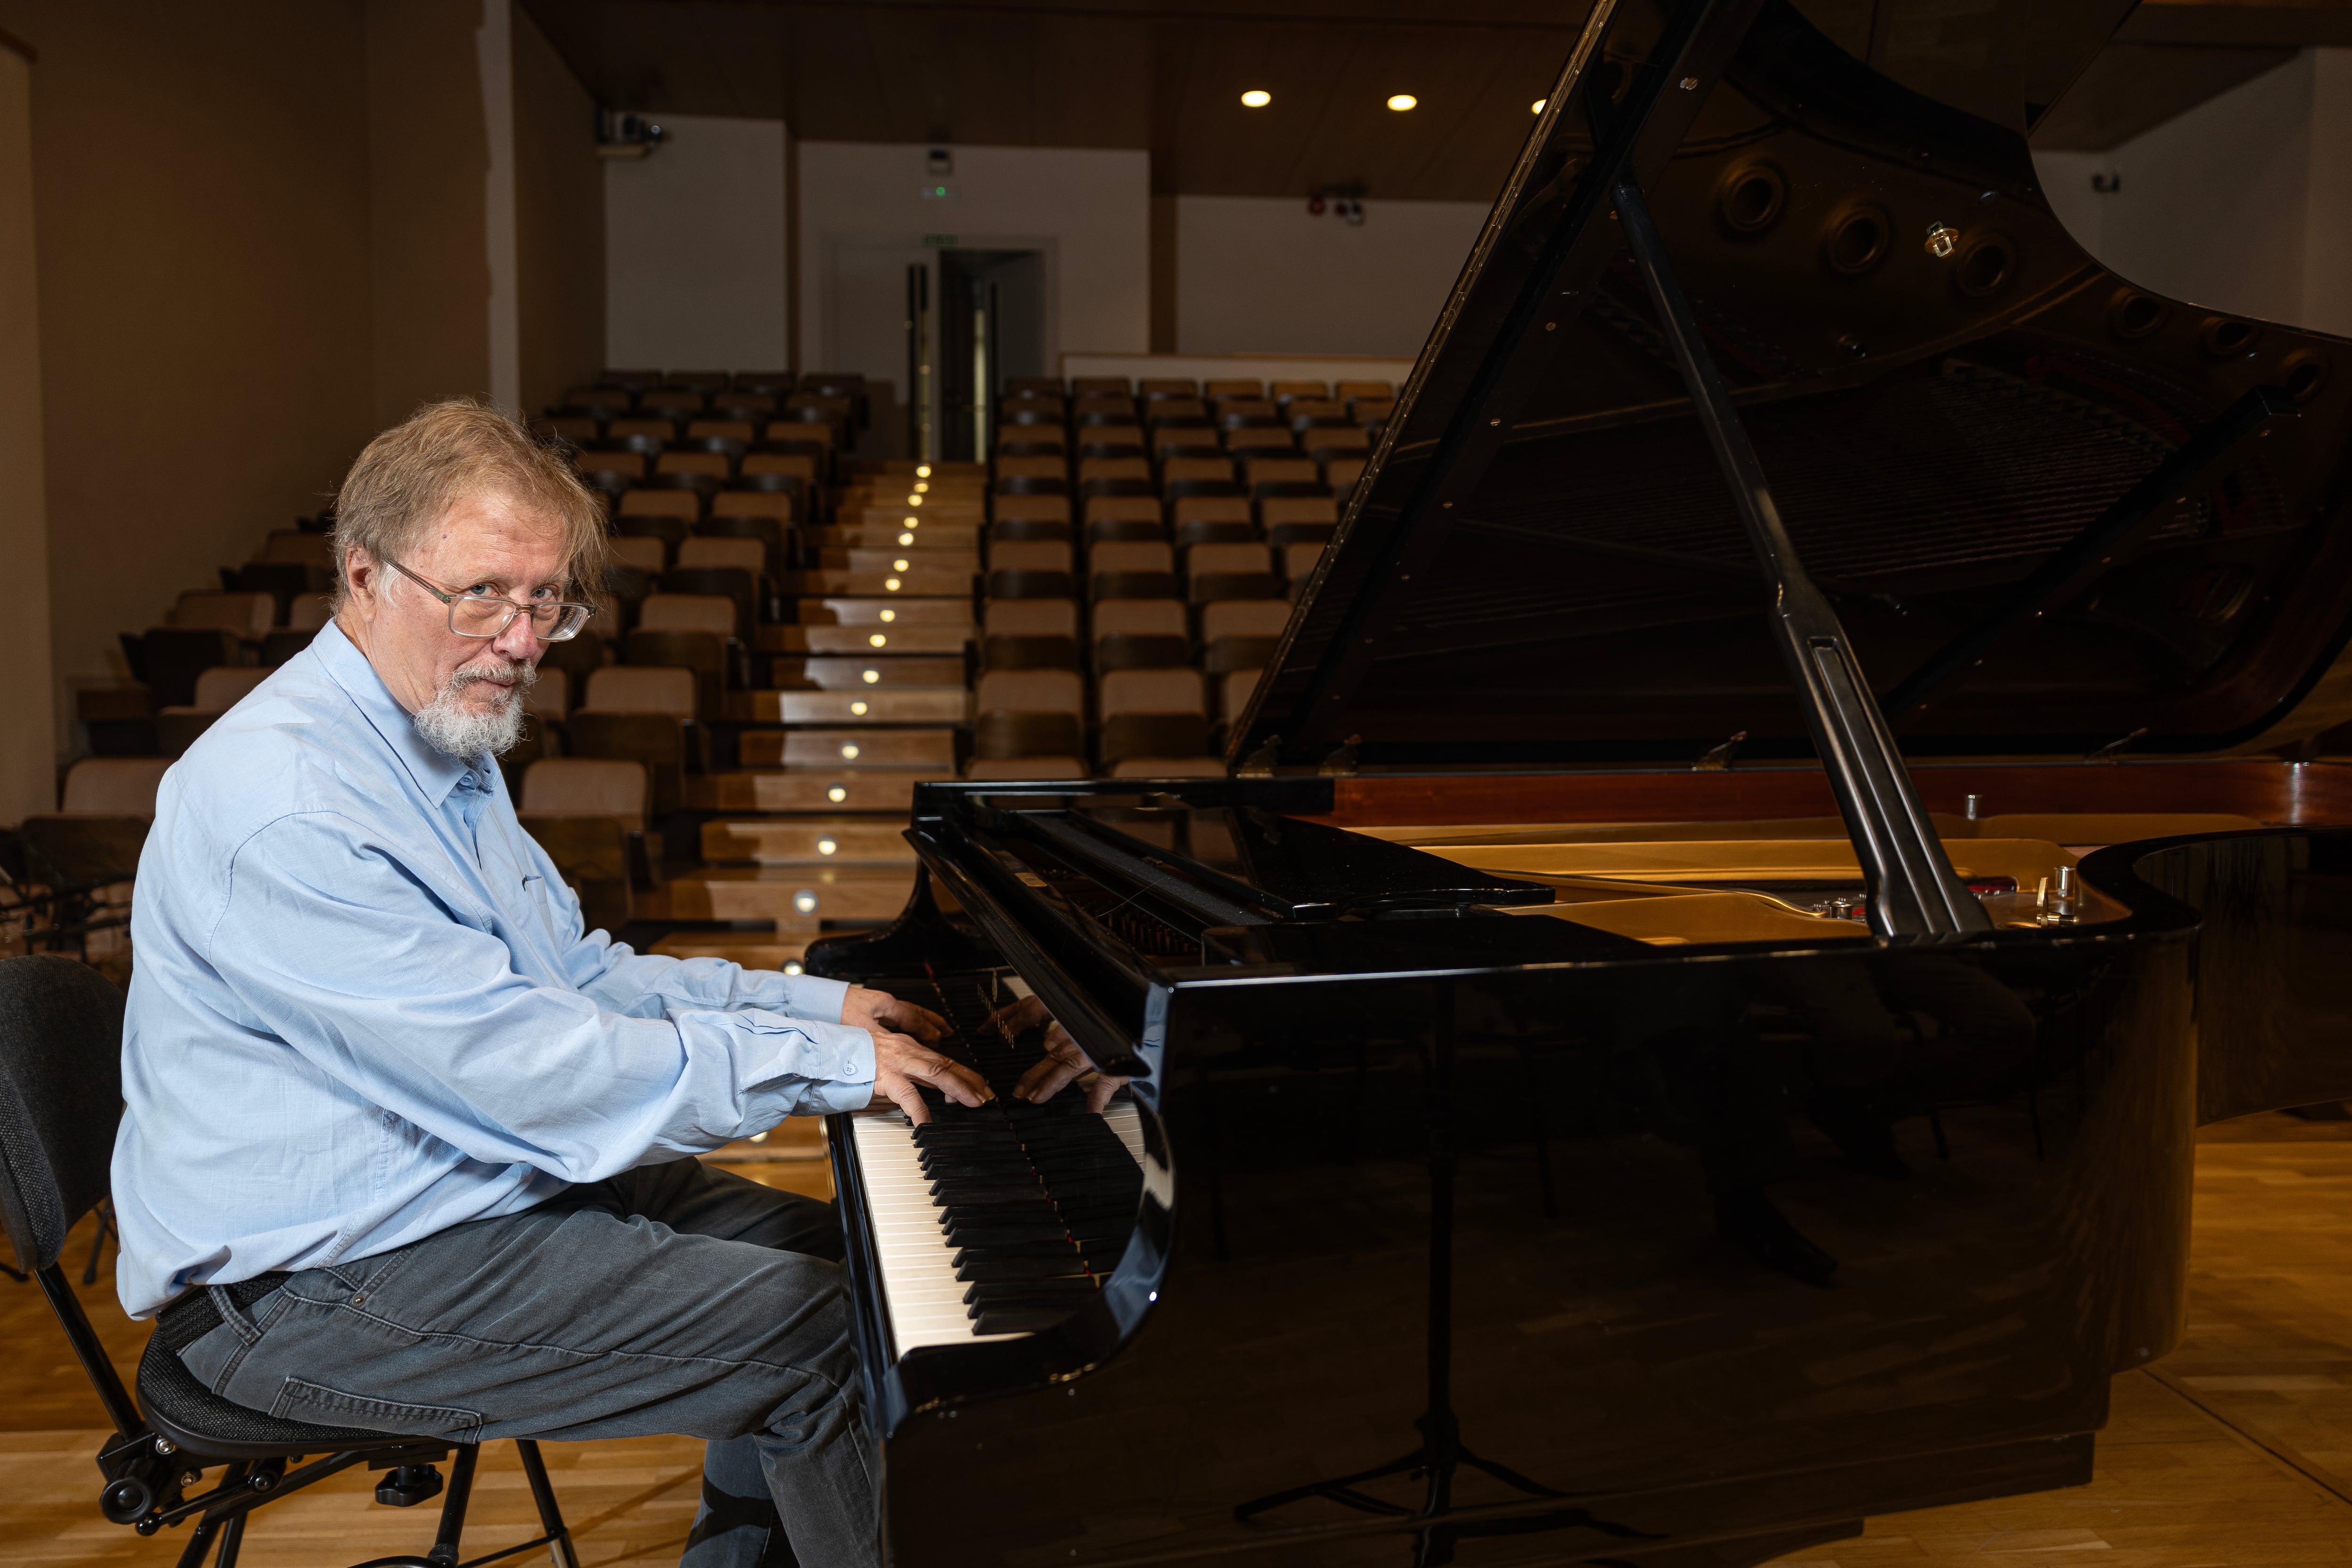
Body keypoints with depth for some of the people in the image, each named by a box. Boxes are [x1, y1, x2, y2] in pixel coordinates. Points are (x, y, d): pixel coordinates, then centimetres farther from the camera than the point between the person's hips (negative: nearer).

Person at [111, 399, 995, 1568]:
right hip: (314, 1290, -10)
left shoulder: (446, 747, 9)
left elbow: (580, 975, 14)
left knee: (830, 1248, 11)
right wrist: (829, 1063, -22)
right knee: (822, 1337, -17)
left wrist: (815, 1003, 5)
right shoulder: (284, 803, -25)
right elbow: (527, 1069, -29)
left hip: (479, 1182, 10)